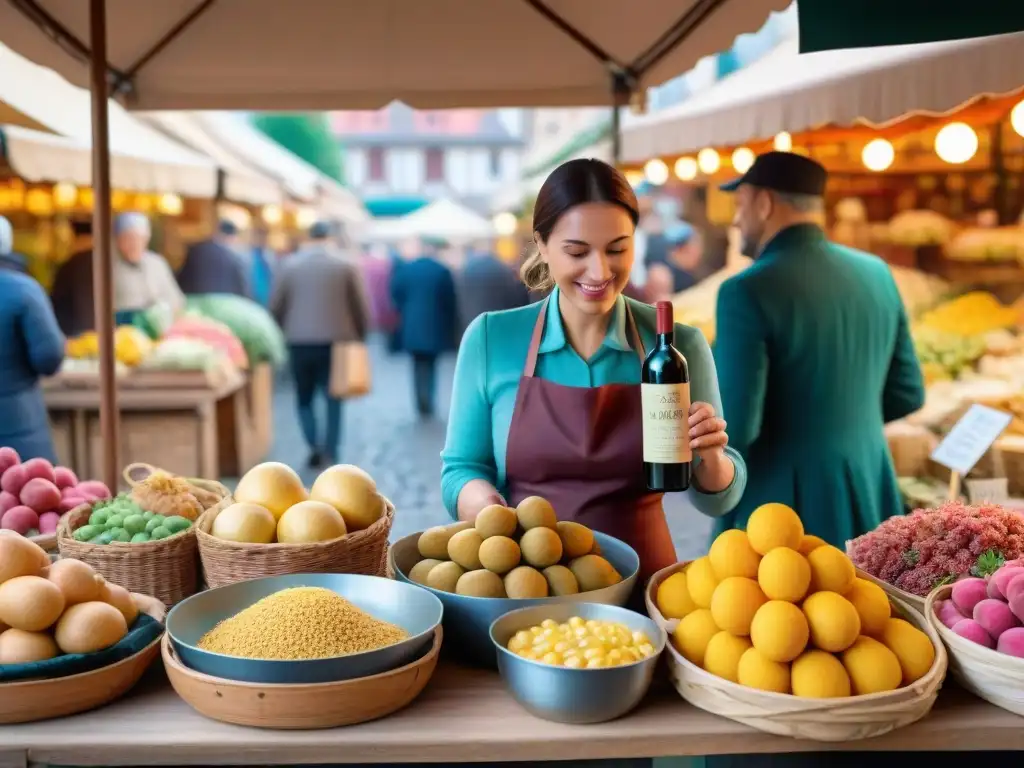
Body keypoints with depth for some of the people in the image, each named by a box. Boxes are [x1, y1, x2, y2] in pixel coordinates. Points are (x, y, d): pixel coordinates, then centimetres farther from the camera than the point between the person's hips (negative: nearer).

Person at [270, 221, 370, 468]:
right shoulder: (346, 265, -1)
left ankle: (315, 447, 0)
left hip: (299, 342, 1)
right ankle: (330, 453, -1)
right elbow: (361, 308, 0)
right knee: (333, 399, 8)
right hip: (335, 341, -1)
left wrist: (285, 331, 17)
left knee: (304, 398, 14)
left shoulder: (290, 265, 2)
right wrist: (359, 337, 12)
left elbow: (275, 306, 3)